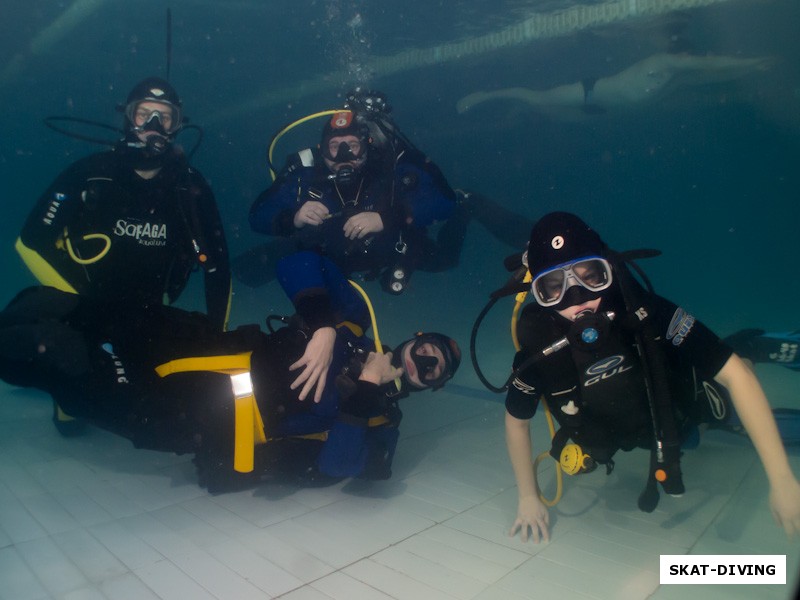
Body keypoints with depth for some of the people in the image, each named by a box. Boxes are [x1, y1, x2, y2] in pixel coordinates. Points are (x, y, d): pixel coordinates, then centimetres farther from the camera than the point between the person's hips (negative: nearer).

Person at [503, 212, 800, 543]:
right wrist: (529, 497, -11)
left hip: (678, 411, -1)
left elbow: (735, 373, -34)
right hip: (609, 437, 1)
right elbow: (516, 420, -18)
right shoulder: (538, 350, -36)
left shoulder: (646, 313, -40)